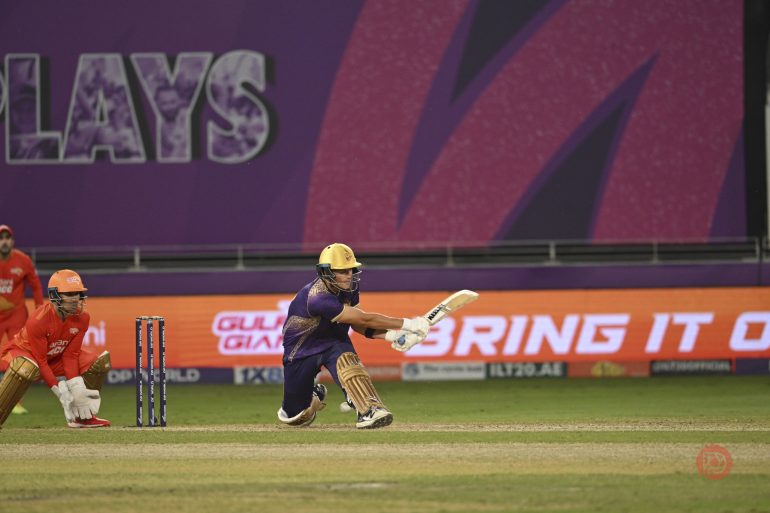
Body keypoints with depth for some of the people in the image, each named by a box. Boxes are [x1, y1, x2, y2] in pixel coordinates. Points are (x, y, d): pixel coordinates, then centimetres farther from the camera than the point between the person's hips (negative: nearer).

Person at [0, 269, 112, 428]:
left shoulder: (82, 318, -14)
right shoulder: (38, 321, -33)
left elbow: (70, 355, -10)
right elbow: (40, 361, -29)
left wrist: (76, 387, -22)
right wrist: (59, 391, -33)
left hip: (55, 357, 7)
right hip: (24, 352, -7)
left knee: (101, 361, -5)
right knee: (27, 368, -44)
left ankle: (82, 416, 6)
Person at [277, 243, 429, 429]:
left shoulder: (347, 288, -11)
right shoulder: (318, 298, -36)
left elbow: (358, 325, -5)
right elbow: (364, 319, -35)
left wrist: (392, 335, -22)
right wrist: (407, 324, -34)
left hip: (333, 342, 4)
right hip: (301, 351, -4)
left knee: (344, 357, -34)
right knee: (294, 417, 3)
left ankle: (369, 411, -46)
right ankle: (314, 396, 38)